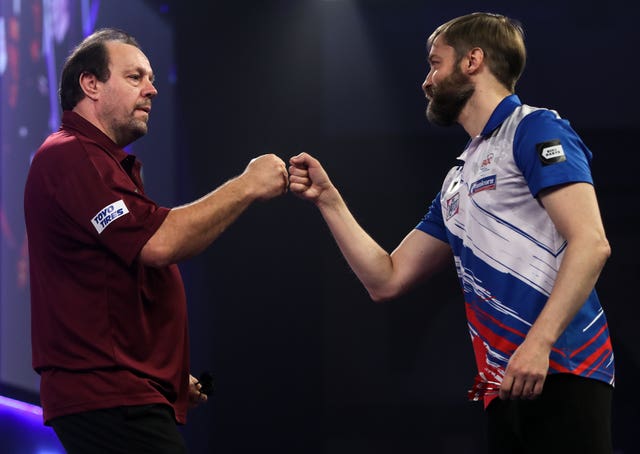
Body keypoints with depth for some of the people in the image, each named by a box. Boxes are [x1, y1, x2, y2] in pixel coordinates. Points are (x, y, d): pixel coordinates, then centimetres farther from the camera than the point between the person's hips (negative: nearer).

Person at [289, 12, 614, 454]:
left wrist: (538, 344, -23)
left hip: (559, 373, -8)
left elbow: (590, 244, -14)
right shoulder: (457, 182, 22)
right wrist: (328, 199, 18)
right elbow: (387, 280, 24)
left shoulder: (533, 130, -3)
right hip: (507, 385, 8)